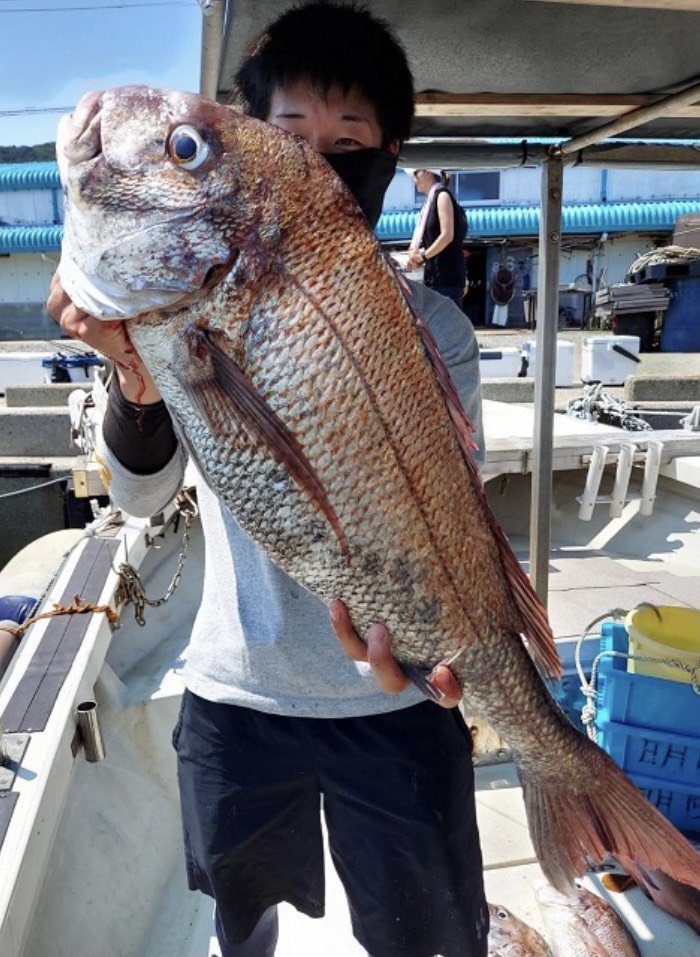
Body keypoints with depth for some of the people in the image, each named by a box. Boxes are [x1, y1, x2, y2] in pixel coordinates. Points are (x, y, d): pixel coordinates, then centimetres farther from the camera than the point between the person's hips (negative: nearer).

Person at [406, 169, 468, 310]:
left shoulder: (442, 195, -5)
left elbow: (447, 235, -16)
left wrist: (423, 255, -8)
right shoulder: (431, 201, 19)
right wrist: (416, 258, 2)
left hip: (448, 276, -9)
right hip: (434, 276, 9)